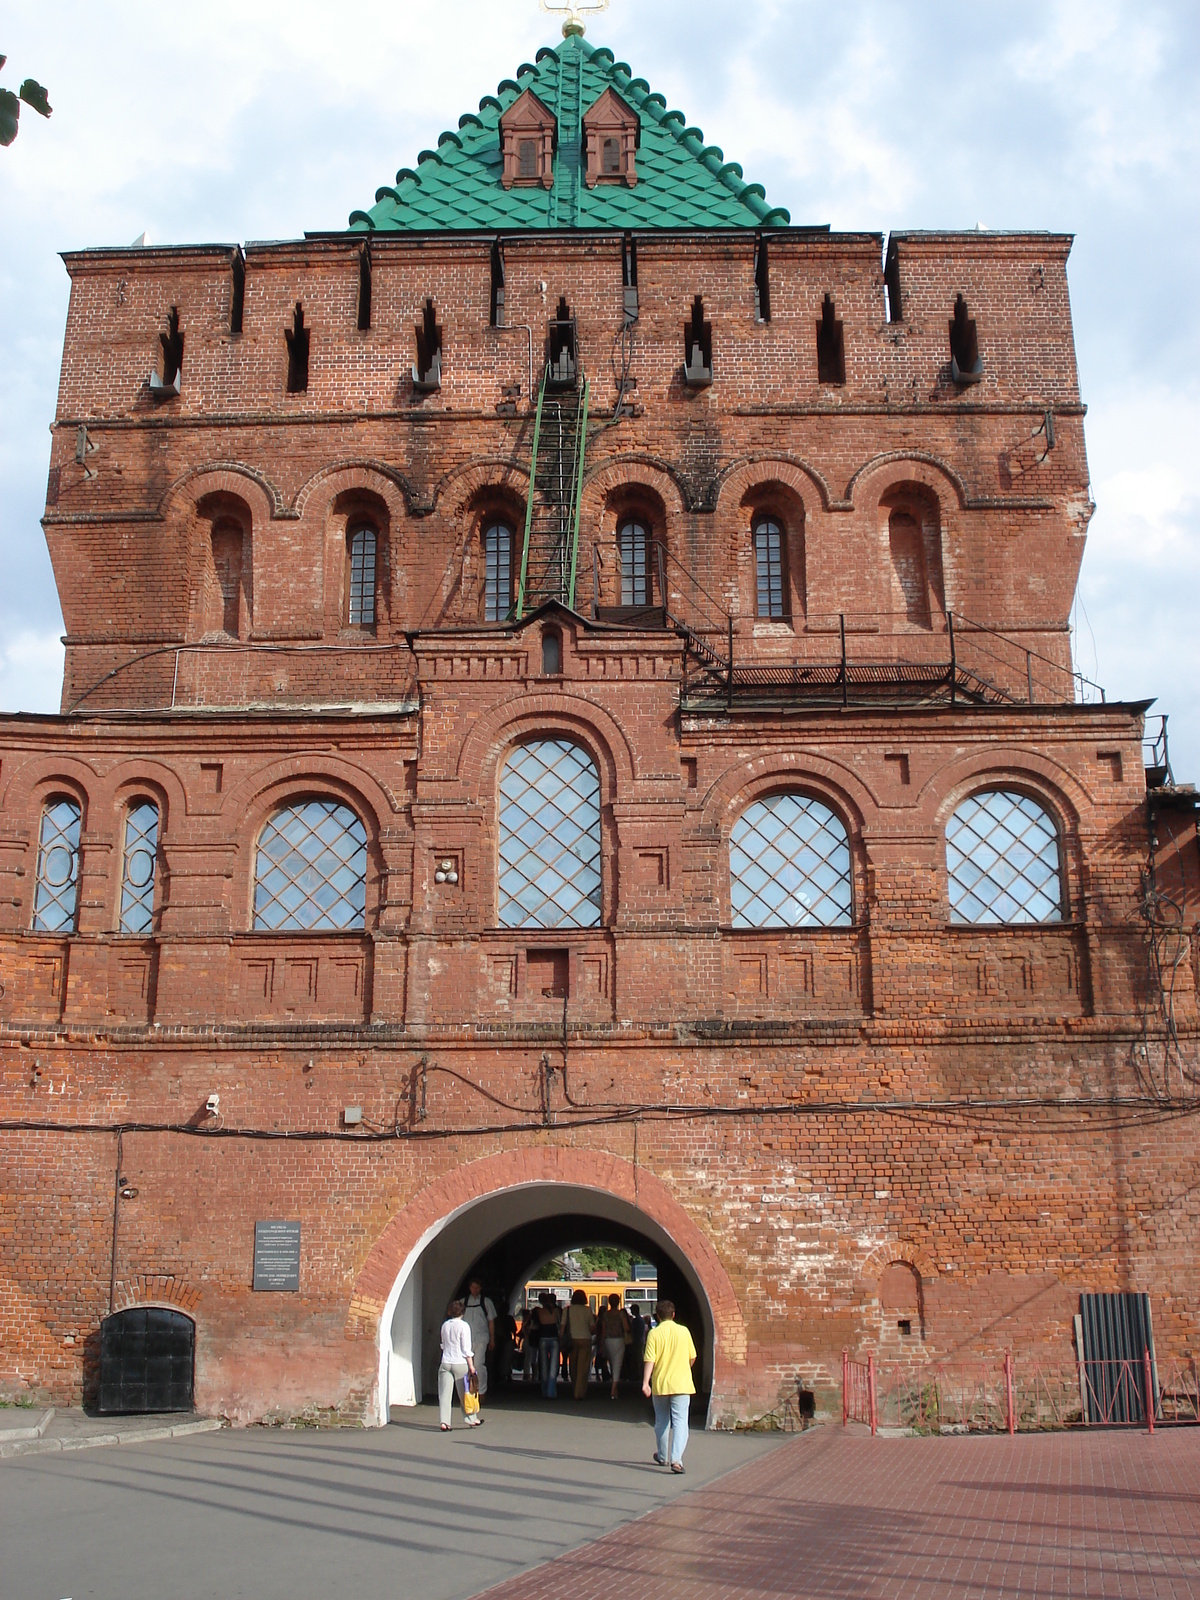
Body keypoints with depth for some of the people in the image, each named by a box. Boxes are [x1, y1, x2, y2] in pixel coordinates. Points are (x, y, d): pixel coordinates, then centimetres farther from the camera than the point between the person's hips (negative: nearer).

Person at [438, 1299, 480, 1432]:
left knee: (445, 1393, -1)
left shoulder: (445, 1325, 9)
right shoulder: (463, 1326, -6)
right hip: (460, 1363, -3)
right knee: (465, 1392, 9)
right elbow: (466, 1348, -8)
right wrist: (471, 1365, -5)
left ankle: (444, 1421, -9)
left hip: (445, 1362, 3)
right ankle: (472, 1419, 21)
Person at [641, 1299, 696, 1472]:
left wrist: (645, 1382, -13)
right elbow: (692, 1357, 8)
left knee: (661, 1422, 18)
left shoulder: (654, 1333, -4)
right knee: (680, 1422, -5)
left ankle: (662, 1457, 32)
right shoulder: (684, 1331, 0)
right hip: (681, 1385, -1)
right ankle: (676, 1459, -22)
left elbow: (649, 1360, -12)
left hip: (660, 1384, 1)